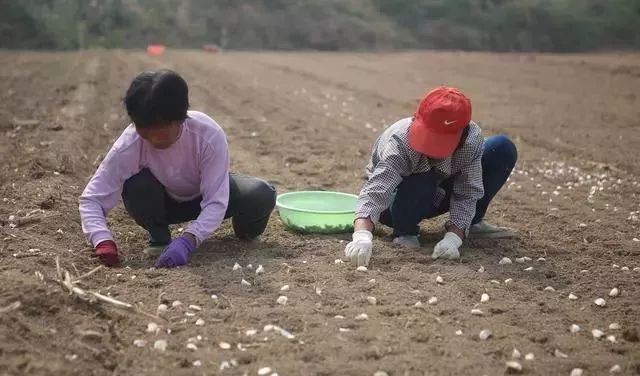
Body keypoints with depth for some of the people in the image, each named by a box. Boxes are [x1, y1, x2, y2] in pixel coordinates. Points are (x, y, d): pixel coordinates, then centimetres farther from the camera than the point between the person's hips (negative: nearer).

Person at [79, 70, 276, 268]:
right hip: (164, 202, 1)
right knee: (135, 186, -35)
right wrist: (103, 241, -48)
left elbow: (216, 202, -34)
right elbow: (91, 198, -29)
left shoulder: (209, 136, -35)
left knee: (262, 195, -29)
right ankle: (159, 237, -4)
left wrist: (187, 241, -50)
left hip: (205, 196, 0)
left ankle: (245, 228, 7)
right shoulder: (129, 145, -31)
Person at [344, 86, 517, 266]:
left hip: (437, 197, 4)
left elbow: (467, 194, -27)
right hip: (399, 199, -3)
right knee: (422, 182, -41)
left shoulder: (473, 138, -29)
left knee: (503, 148, -13)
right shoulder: (400, 141, -38)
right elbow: (375, 191, -50)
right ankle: (404, 231, -9)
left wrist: (453, 237, -41)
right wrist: (362, 235, -68)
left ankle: (473, 222, 3)